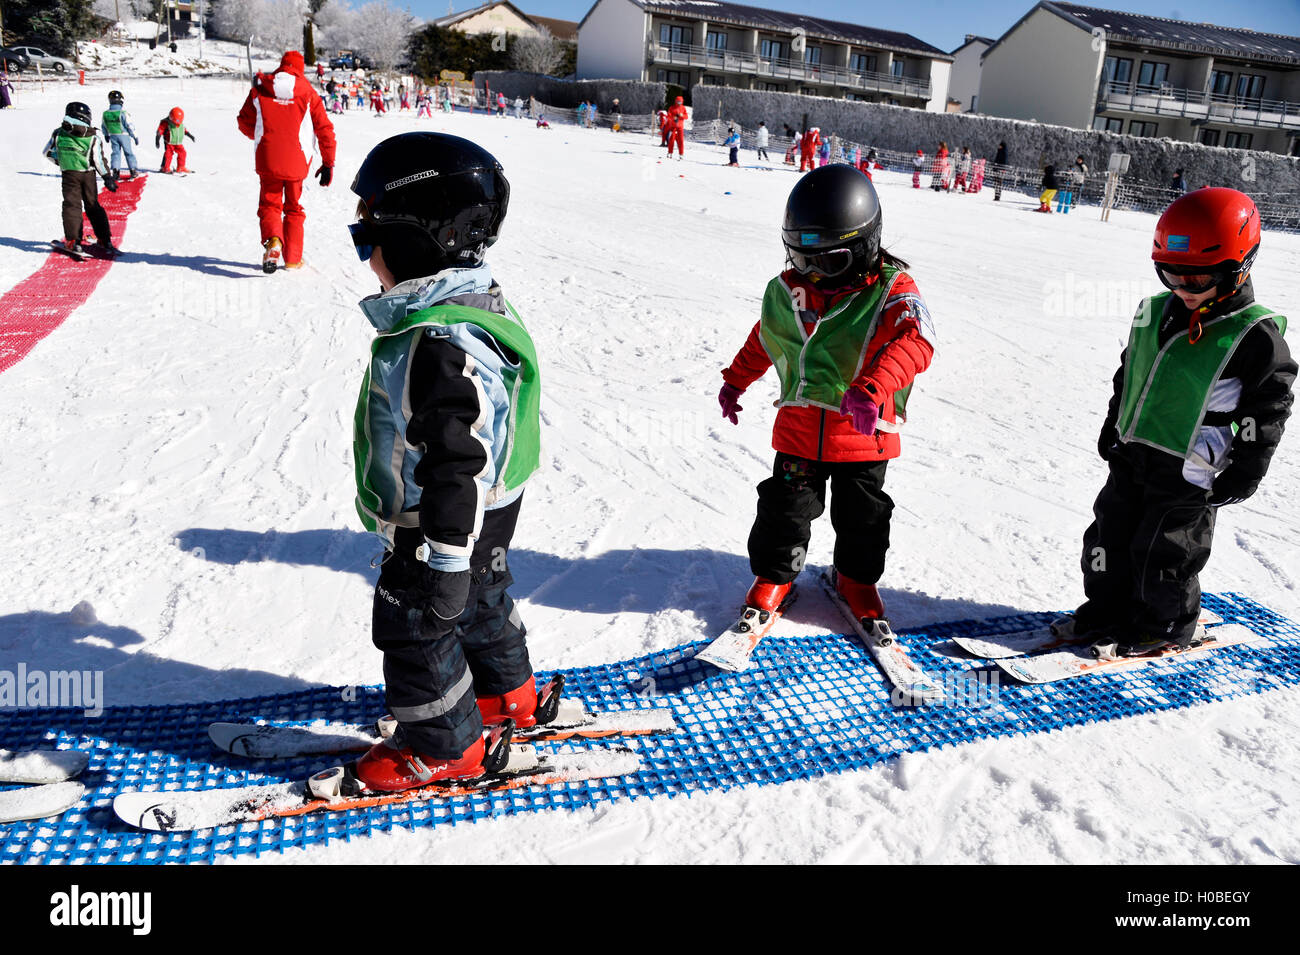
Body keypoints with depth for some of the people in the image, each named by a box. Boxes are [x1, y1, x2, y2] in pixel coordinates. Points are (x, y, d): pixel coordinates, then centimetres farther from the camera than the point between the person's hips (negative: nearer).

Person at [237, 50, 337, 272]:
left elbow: (244, 122, 8)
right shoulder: (309, 94, 2)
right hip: (297, 162, 0)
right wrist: (328, 163, 8)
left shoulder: (260, 89, 4)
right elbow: (325, 129, 1)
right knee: (294, 208, 14)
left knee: (269, 205, 11)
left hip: (267, 160, 0)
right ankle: (292, 258, 15)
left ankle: (272, 240, -20)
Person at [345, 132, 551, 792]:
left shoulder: (441, 346, -34)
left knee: (415, 631, 9)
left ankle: (444, 749, 28)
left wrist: (444, 559, -25)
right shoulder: (473, 302, 1)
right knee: (480, 603, 27)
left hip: (440, 526, -10)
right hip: (486, 515, 10)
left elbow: (457, 464, -32)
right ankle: (510, 696, 49)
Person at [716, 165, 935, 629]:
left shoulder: (891, 290, -14)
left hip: (863, 431, -2)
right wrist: (735, 380, 27)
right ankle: (774, 574, 32)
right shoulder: (787, 290, 1)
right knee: (785, 507, 8)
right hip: (799, 429, 2)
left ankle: (857, 577, 39)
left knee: (862, 515, 14)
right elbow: (763, 339, 19)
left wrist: (871, 388, -46)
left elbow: (914, 340, -31)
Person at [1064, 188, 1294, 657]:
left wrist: (1242, 476, -10)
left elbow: (1267, 409, -10)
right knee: (1109, 537, 14)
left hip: (1188, 473, -6)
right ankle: (1108, 610, 32)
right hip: (1131, 456, 7)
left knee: (1162, 553, 4)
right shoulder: (1156, 312, 4)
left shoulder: (1256, 336, -14)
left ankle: (1168, 626, 26)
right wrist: (1113, 427, 19)